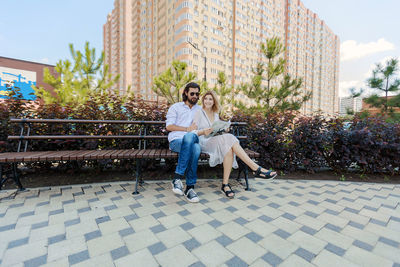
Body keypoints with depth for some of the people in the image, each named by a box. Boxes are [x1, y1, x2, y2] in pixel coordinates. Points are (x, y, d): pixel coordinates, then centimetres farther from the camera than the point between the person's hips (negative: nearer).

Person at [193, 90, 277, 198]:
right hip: (204, 143, -5)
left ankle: (225, 184, -32)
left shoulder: (216, 114, 23)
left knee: (229, 147, -33)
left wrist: (223, 130, -2)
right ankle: (256, 169, -36)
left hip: (216, 140, 5)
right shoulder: (199, 113, 5)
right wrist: (203, 132, -25)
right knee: (228, 139, -34)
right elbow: (193, 132, -4)